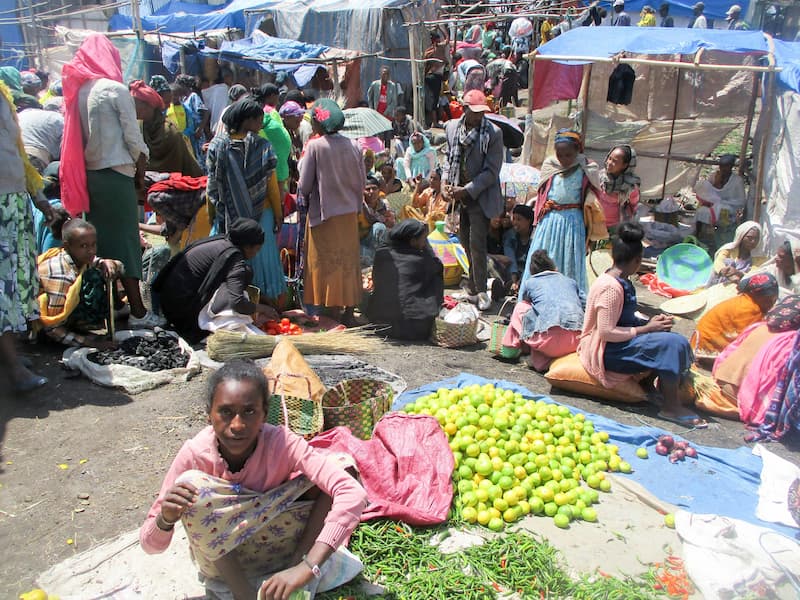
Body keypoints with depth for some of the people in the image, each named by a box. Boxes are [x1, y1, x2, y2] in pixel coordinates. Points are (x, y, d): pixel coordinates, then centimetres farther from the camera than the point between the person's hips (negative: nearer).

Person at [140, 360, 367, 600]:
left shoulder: (281, 443, -25)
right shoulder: (193, 455, -22)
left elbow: (353, 494, -37)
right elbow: (150, 545, -16)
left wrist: (306, 568, -46)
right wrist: (166, 519, -39)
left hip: (275, 550, -1)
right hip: (220, 559, 1)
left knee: (339, 465, -22)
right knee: (191, 483, -28)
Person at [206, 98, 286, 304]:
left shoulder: (218, 145, -5)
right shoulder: (261, 147, -11)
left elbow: (212, 185, -2)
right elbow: (272, 185, -8)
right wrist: (278, 214, 2)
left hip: (228, 215, 2)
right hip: (260, 212, -2)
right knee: (260, 254, 11)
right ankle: (265, 301, 18)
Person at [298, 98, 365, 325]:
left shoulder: (314, 146, -13)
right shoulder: (352, 145, -1)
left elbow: (305, 184, -10)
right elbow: (362, 180, 5)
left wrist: (303, 195, 11)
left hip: (323, 213, -4)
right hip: (349, 213, 4)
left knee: (324, 262, 6)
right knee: (348, 260, 13)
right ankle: (348, 309, 18)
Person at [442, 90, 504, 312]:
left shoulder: (493, 133, -13)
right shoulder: (452, 127, 4)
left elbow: (491, 171, -13)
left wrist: (467, 190, -18)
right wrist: (446, 181, 1)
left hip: (480, 197, -5)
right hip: (458, 195, 6)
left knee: (477, 244, -7)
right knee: (465, 242, 13)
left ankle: (480, 291, 3)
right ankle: (473, 287, 26)